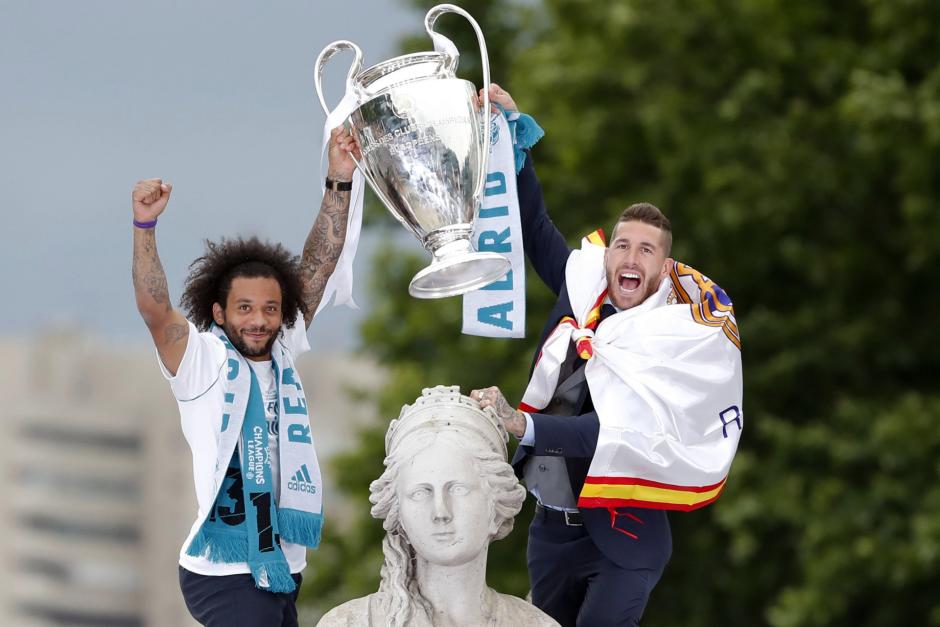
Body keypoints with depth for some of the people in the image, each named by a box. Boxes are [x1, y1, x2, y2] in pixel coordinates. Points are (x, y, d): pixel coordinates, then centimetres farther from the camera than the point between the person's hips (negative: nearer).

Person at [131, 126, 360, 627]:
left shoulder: (283, 352, 11)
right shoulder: (203, 362, -4)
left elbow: (318, 267, 11)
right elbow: (154, 309, -20)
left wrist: (339, 183, 6)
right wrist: (144, 225, -31)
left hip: (281, 564, 7)